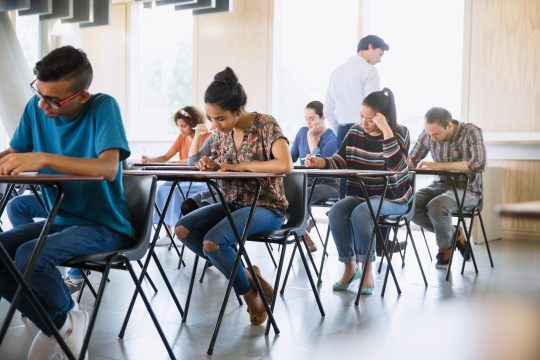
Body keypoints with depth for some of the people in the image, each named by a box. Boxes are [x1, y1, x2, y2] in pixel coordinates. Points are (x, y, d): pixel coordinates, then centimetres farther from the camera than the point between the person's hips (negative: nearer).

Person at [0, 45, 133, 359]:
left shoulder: (103, 107, -17)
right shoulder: (36, 108, -2)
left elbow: (108, 168, -30)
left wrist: (43, 158, -40)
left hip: (104, 225, -6)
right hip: (60, 220, 7)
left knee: (30, 255, -28)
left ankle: (68, 321, 2)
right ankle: (53, 326, 5)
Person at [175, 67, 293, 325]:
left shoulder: (266, 125, -15)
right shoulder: (222, 131, 5)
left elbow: (285, 165, -30)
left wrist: (240, 166, -22)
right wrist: (210, 166, -6)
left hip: (266, 207, -7)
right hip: (232, 204, 8)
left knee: (212, 241, -28)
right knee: (183, 229, -12)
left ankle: (250, 293, -1)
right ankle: (246, 275, -2)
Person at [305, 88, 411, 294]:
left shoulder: (400, 133, -6)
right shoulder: (356, 131, 5)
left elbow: (397, 166, -22)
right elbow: (340, 161, 7)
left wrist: (386, 132, -26)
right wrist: (320, 162, -13)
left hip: (391, 198, -4)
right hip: (358, 194, 4)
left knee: (360, 213, -33)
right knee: (336, 212, -25)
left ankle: (367, 269, -15)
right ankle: (350, 266, -5)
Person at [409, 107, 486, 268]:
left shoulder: (471, 132, -15)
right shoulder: (427, 134, -3)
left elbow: (479, 164, -29)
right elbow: (411, 161, 8)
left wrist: (439, 165, -30)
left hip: (466, 189, -5)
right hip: (439, 185, 5)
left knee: (436, 206, -34)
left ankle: (445, 248, -2)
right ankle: (454, 234, 0)